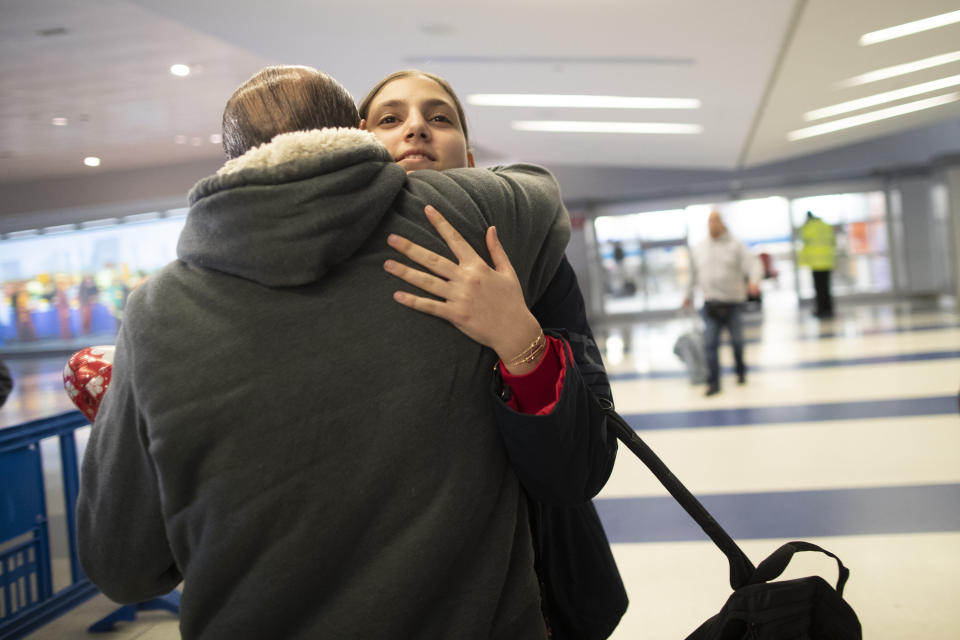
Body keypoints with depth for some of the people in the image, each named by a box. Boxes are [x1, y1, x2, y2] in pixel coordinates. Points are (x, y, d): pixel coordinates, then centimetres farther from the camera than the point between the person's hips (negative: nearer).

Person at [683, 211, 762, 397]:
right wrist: (688, 296, 26)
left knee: (737, 341, 12)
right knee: (710, 344, -7)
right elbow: (693, 274, 21)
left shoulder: (735, 245, 0)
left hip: (733, 304, -1)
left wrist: (754, 281, -29)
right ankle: (713, 382, -3)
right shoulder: (698, 249, 10)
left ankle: (741, 372, 35)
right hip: (711, 305, 2)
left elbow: (752, 265, -10)